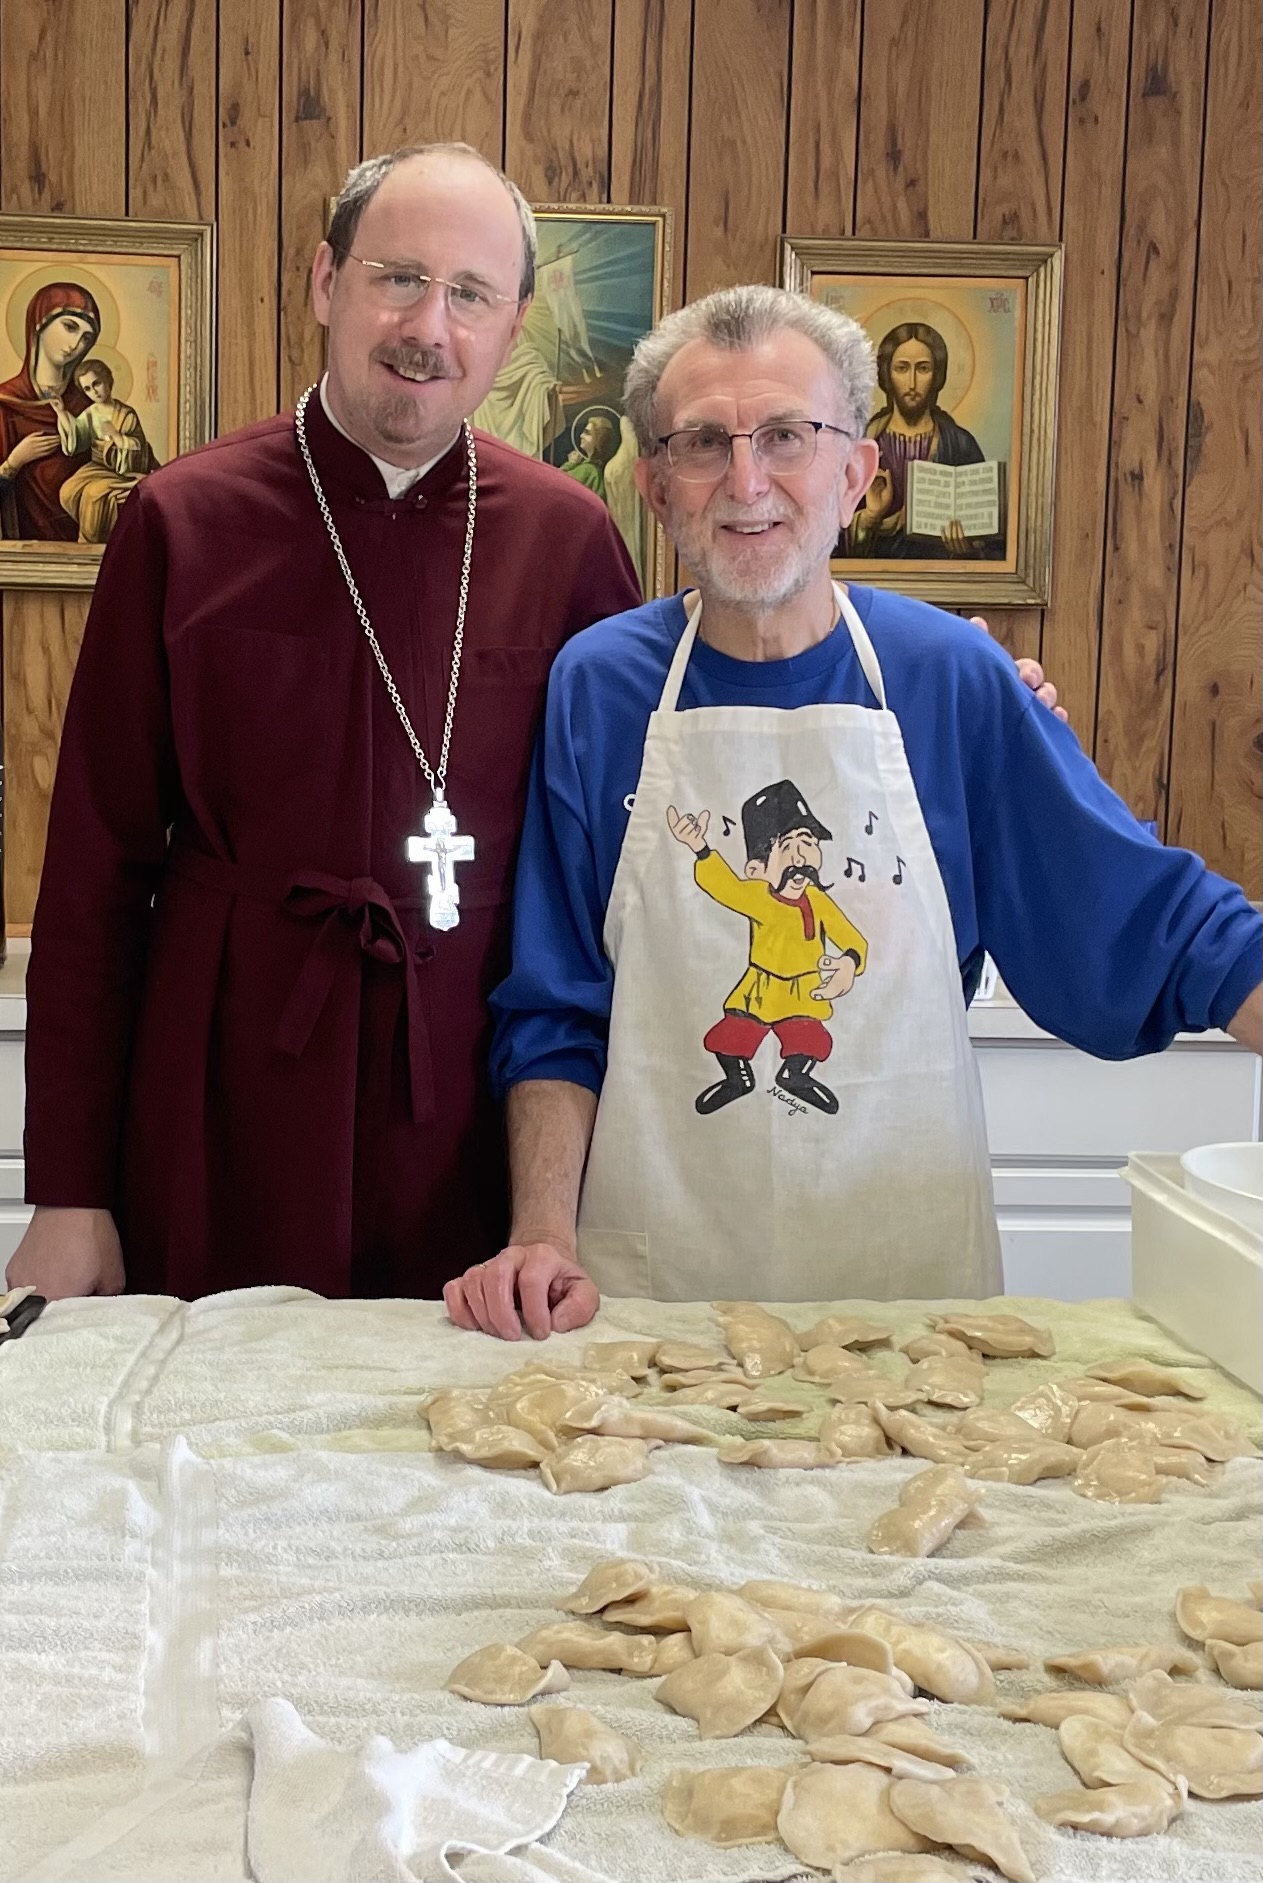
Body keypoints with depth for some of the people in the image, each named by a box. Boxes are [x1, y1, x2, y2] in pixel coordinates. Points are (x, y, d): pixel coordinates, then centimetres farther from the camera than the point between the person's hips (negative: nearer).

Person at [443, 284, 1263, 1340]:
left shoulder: (952, 680, -5)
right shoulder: (595, 689, -5)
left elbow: (1157, 923, -2)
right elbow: (553, 1014, -2)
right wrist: (543, 1240, -12)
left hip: (909, 1274, 1)